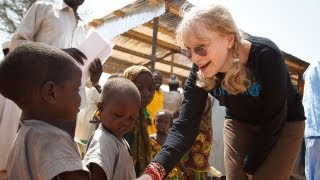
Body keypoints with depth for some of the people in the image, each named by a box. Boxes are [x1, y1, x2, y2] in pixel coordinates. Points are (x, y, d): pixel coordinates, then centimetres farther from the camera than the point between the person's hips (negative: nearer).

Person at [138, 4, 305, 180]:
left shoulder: (266, 56, -32)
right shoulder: (199, 73, -22)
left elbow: (274, 121, -24)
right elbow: (186, 125, -28)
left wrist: (250, 166, -15)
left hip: (284, 123, -2)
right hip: (239, 123, 3)